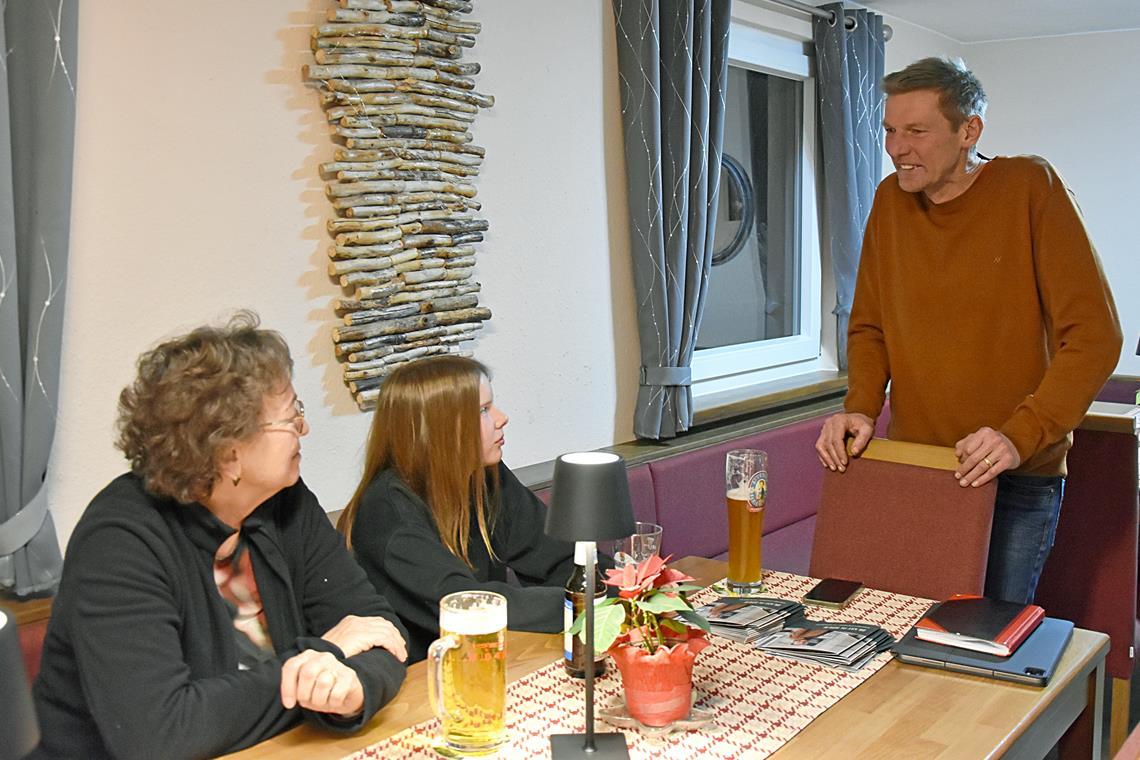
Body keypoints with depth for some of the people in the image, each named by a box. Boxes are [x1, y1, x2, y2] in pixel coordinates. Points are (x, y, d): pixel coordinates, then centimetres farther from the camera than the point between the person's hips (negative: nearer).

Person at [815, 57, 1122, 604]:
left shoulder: (1030, 186, -9)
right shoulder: (891, 200, 3)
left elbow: (1094, 334, -13)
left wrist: (1022, 435, -24)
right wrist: (861, 408, -7)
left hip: (1018, 478, -4)